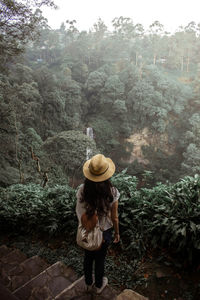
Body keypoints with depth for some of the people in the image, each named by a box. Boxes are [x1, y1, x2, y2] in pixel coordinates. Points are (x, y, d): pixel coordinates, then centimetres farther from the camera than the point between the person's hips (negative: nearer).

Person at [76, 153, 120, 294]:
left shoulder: (82, 190, -23)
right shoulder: (112, 193, -28)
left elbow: (79, 211, -9)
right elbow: (114, 217, -16)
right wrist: (117, 233, 3)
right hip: (104, 232, -2)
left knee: (88, 257, 27)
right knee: (100, 259, 24)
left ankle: (88, 283, 53)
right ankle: (98, 285, 50)